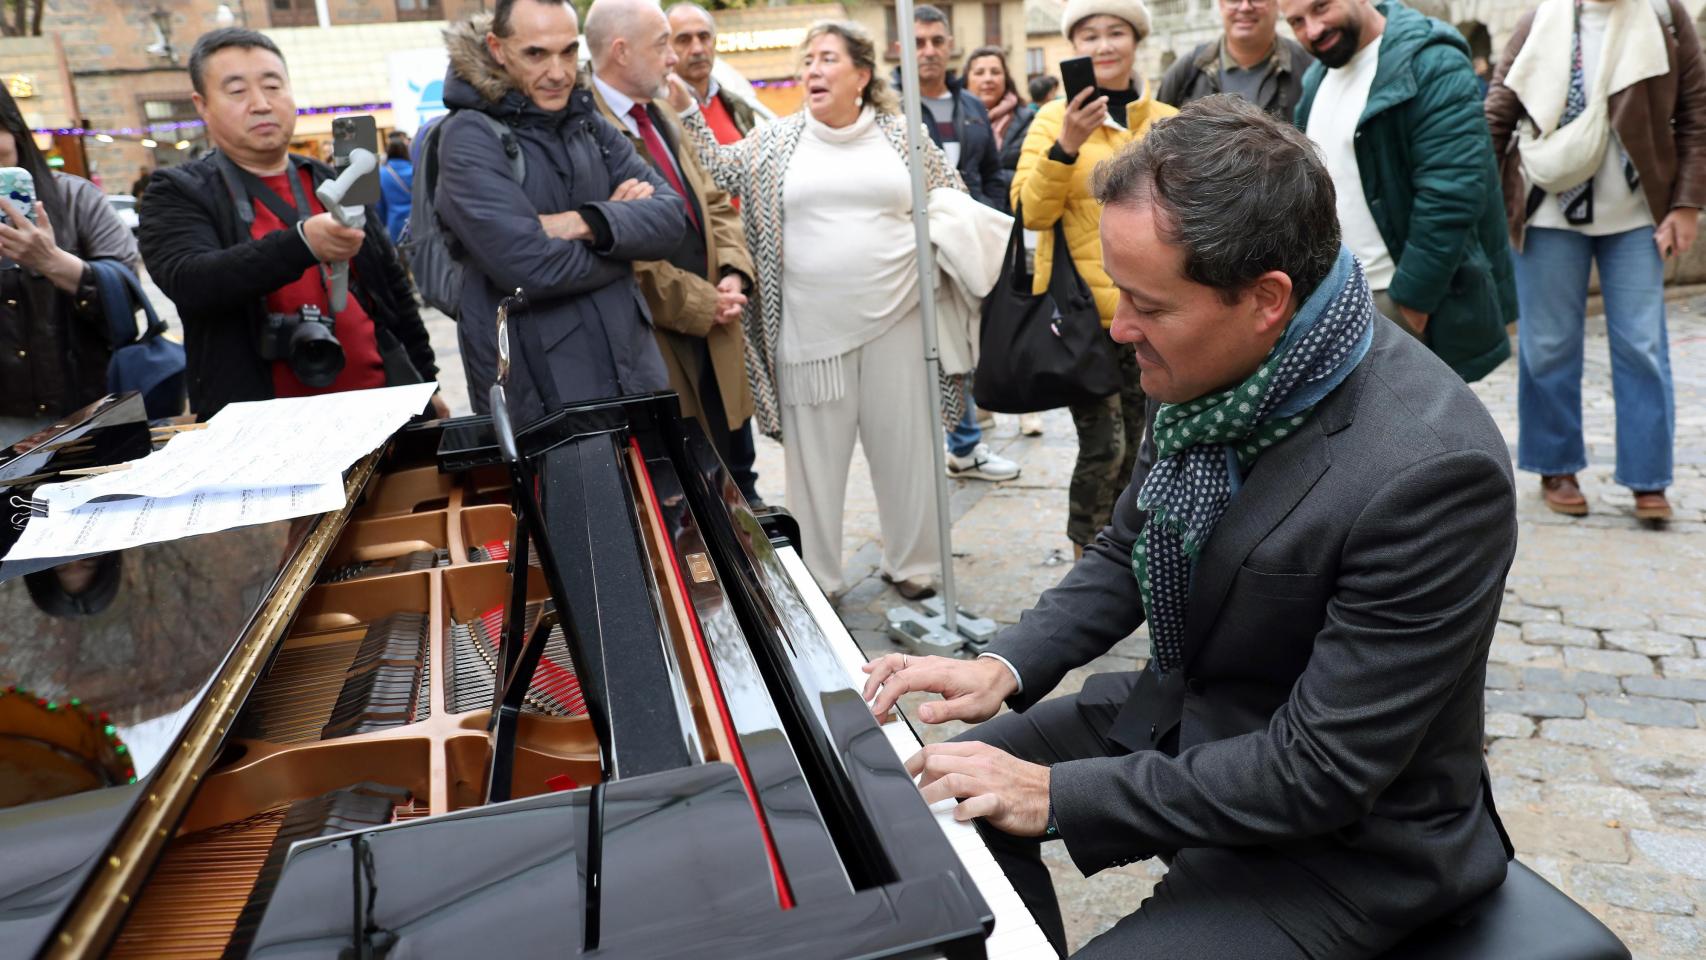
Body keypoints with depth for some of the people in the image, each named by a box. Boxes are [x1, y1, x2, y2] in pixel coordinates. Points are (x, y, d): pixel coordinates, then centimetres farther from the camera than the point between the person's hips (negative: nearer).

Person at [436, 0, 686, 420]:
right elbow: (530, 265, -21)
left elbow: (671, 217, -1)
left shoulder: (588, 123, 9)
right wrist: (620, 223, -6)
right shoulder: (470, 136, -9)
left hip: (633, 370, 6)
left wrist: (585, 224, -18)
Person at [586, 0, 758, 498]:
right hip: (656, 344, -8)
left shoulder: (662, 116, 15)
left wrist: (733, 274, -1)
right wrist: (702, 303, -16)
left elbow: (714, 204, 17)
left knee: (729, 477, 17)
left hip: (714, 332, 8)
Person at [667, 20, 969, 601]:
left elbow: (953, 203, 13)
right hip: (810, 329, 0)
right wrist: (684, 110, -10)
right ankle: (817, 579, 20)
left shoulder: (902, 136, 6)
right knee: (815, 456, 7)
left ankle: (912, 564, 26)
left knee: (905, 445, 8)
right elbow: (719, 171, 0)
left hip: (896, 320, 0)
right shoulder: (776, 140, 6)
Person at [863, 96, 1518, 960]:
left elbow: (1321, 775, -27)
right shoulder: (1210, 366, -11)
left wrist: (1056, 794, -25)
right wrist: (1006, 667, -9)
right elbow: (1126, 552, 6)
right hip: (1183, 716, 7)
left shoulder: (1429, 475, -32)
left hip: (1343, 835, -7)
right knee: (949, 790, 8)